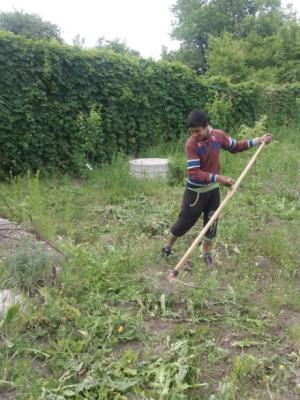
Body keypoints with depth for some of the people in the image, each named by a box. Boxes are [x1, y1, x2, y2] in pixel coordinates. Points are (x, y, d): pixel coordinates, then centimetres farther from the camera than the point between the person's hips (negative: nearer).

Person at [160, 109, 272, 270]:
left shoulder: (219, 135, -9)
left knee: (212, 223, 12)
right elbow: (194, 173, -28)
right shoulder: (191, 144, -24)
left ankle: (207, 254, 31)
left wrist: (257, 141, 6)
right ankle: (167, 247, 30)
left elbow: (235, 147, 11)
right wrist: (218, 178, -35)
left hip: (213, 189, 5)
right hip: (195, 191, -4)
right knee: (184, 222, 7)